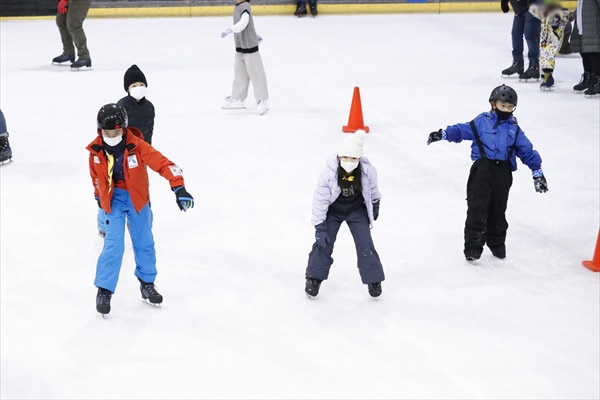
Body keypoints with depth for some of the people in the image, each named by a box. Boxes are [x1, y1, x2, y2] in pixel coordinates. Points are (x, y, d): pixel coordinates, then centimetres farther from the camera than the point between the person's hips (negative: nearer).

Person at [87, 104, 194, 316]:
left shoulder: (137, 146, -21)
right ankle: (104, 290, -2)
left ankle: (147, 284, 30)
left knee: (144, 243, 11)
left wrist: (179, 188, -34)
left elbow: (163, 164, -25)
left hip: (137, 198, 0)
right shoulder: (96, 151, -12)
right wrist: (99, 196, 20)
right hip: (114, 199, 0)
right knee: (113, 245, -11)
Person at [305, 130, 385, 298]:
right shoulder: (329, 172, -31)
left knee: (365, 244, -1)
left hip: (357, 210, 1)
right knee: (323, 242, -5)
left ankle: (373, 280, 16)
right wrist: (319, 227, -23)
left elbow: (372, 189, -2)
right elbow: (320, 199, -23)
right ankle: (314, 278, 12)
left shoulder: (367, 170, -25)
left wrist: (375, 205, 15)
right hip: (333, 210, -1)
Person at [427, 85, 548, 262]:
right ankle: (473, 247, -5)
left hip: (503, 173, 3)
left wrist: (537, 172, 11)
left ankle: (497, 244, 28)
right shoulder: (481, 121, 4)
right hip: (482, 169, -3)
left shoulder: (514, 129, 12)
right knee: (477, 209, -8)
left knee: (498, 210, 12)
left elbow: (527, 151, 14)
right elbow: (461, 130, 2)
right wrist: (443, 134, -14)